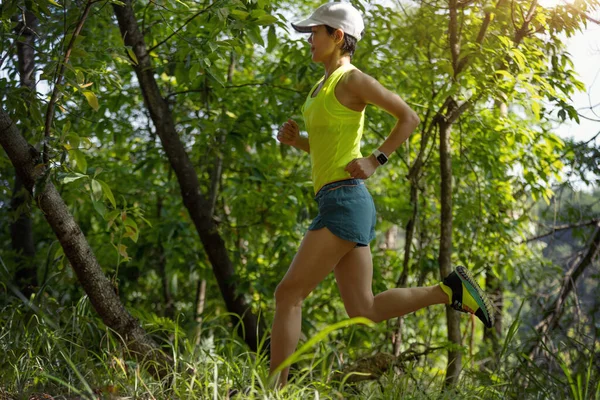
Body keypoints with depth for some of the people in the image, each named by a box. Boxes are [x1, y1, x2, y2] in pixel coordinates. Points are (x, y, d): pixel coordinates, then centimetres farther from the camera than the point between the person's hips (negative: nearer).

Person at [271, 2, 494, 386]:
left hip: (344, 201, -10)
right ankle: (449, 290, 12)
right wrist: (294, 139, 10)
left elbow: (410, 116, -6)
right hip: (338, 205, 10)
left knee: (289, 294, -8)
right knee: (365, 311, 8)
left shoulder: (352, 78, -7)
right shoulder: (325, 84, 20)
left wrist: (376, 161, -13)